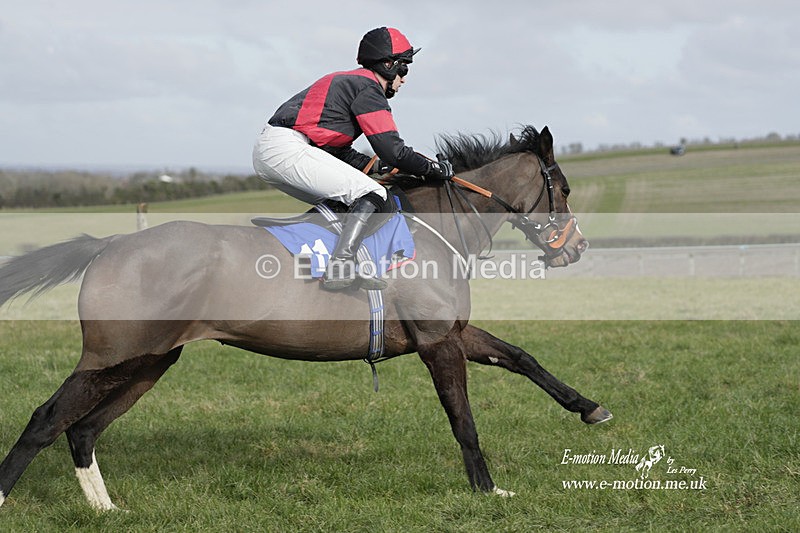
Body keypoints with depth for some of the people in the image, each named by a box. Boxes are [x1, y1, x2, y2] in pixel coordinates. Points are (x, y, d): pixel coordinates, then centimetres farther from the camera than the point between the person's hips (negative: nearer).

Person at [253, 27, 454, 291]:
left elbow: (339, 150, 29)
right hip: (288, 149, -11)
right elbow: (392, 150, -9)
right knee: (373, 195, -12)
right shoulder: (368, 89, -4)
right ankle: (338, 270, -21)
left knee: (336, 201, 24)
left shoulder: (347, 81, 28)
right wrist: (433, 168, 4)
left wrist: (374, 165, 19)